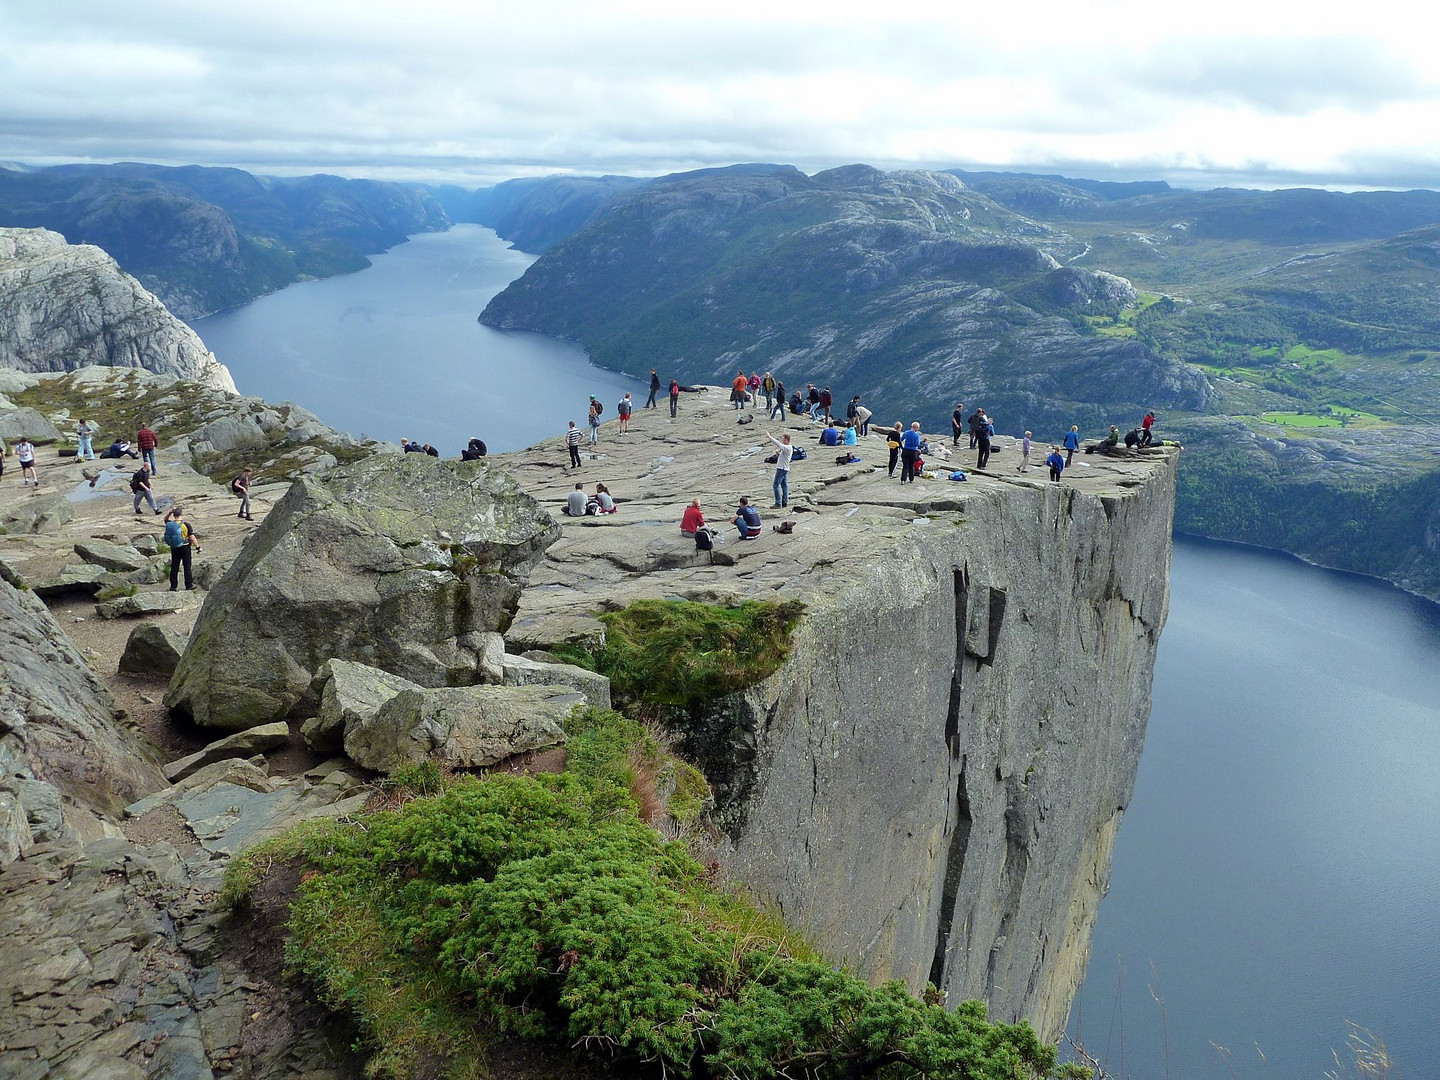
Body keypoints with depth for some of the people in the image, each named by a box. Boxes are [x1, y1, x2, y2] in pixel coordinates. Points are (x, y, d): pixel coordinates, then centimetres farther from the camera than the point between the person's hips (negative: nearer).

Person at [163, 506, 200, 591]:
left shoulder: (169, 524, -5)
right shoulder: (186, 524, -16)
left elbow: (166, 519, 20)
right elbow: (192, 538, -12)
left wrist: (170, 512, 5)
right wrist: (198, 546, -3)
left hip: (174, 548, 4)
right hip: (185, 548, -4)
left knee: (174, 567, 11)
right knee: (187, 566, 5)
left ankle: (173, 586, 16)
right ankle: (189, 585, 10)